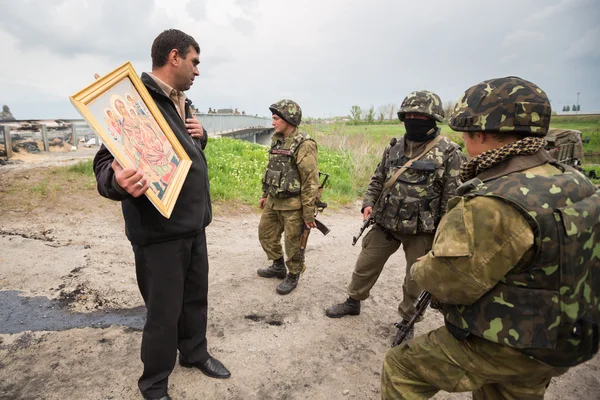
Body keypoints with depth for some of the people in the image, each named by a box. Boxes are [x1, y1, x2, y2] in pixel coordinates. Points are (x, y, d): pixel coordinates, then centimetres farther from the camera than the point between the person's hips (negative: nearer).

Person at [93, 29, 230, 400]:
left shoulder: (182, 103, 14)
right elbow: (107, 160, -18)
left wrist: (202, 134, 2)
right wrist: (118, 181, -41)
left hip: (194, 225, 8)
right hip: (159, 230, -8)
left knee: (196, 298, 20)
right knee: (164, 312, 5)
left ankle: (195, 353, 44)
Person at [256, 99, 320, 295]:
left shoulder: (303, 144, -18)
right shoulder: (277, 140, 9)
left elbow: (311, 181, -19)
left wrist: (308, 212, -19)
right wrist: (265, 195, 20)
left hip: (293, 204, -9)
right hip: (274, 201, 9)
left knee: (293, 243, 5)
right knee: (265, 233, 20)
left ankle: (293, 276, 27)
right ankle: (278, 266, 39)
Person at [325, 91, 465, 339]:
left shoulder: (449, 153, -10)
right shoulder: (394, 148, 5)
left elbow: (453, 198, -11)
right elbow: (377, 180, 13)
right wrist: (368, 203, -2)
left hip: (421, 230, -4)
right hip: (385, 224, 4)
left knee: (416, 280, 11)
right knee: (365, 265, 14)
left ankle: (407, 321, 33)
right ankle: (353, 302, 36)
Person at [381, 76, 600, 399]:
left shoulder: (491, 206, -33)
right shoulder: (572, 182, -3)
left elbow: (447, 282, -26)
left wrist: (420, 269, -5)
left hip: (499, 349, -8)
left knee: (400, 369, 7)